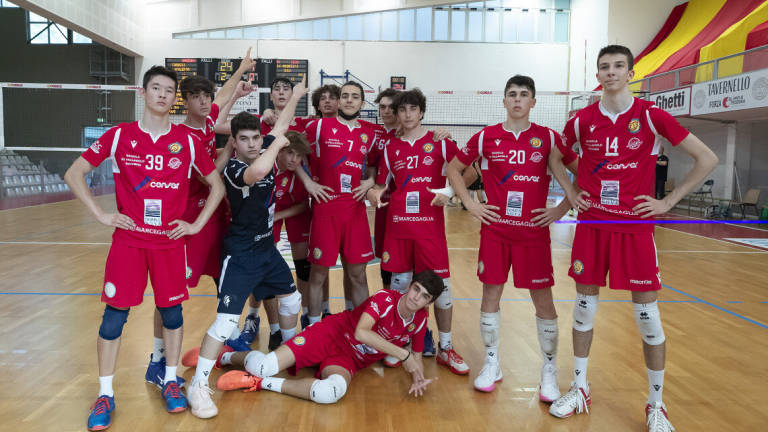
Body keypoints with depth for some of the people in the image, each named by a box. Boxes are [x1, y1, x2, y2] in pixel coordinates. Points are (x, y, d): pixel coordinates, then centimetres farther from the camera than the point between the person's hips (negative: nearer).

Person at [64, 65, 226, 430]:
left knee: (171, 311, 8)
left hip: (171, 240, 1)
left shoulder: (187, 142, 1)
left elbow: (217, 186, 8)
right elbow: (73, 174, 5)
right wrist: (101, 215, -4)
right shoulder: (119, 136, -1)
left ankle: (171, 381, 26)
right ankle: (105, 395, 16)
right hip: (128, 239, -1)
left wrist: (196, 224, 1)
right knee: (115, 314, 1)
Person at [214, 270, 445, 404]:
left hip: (349, 360, 4)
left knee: (333, 391, -35)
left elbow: (416, 357, 13)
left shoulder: (419, 321, 1)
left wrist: (418, 378, -9)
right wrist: (402, 353, -30)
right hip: (330, 335, -3)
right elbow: (361, 332, -31)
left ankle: (262, 383, -14)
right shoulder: (385, 298, -16)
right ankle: (224, 356, 19)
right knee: (263, 366, -20)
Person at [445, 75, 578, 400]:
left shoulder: (548, 138, 1)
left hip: (534, 230, -1)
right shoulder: (486, 137, 2)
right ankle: (492, 364, 23)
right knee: (491, 293, 6)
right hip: (495, 229, 1)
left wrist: (563, 208, -3)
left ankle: (549, 371, 19)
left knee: (543, 299, 2)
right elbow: (453, 169, 11)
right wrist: (470, 204, 2)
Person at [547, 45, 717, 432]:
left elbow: (707, 159, 0)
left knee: (647, 316, 2)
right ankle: (579, 389, 26)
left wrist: (668, 202, -4)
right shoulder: (582, 120, 3)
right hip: (591, 224, 2)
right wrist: (572, 193, 8)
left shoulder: (651, 116, -4)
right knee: (584, 307, 9)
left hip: (636, 227, -2)